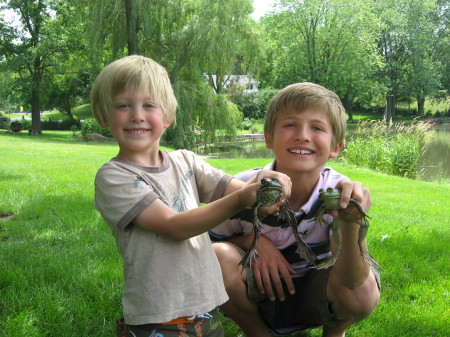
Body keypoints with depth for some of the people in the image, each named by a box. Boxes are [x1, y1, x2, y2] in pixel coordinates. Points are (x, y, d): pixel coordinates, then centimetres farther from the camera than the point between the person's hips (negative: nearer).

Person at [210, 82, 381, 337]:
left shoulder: (338, 193, -22)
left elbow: (352, 283, -32)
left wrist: (352, 223, -50)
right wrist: (252, 240, -24)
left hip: (315, 299, 0)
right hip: (258, 295, 0)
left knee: (365, 292, -31)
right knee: (217, 256, -28)